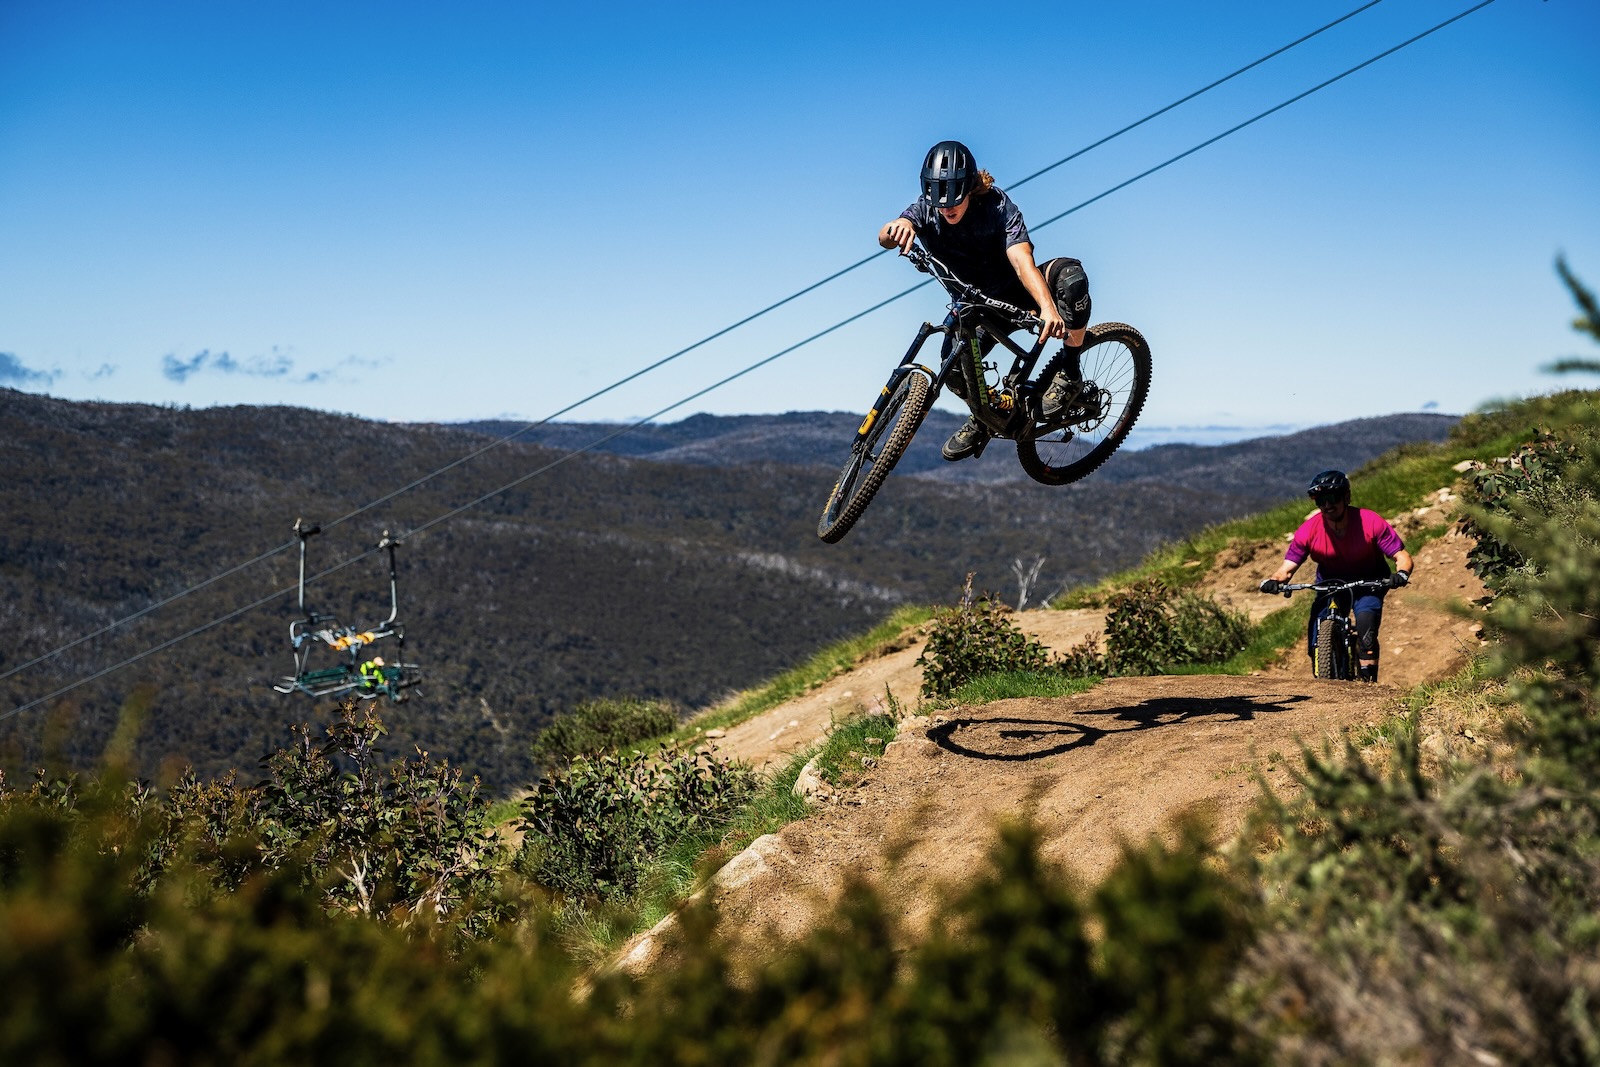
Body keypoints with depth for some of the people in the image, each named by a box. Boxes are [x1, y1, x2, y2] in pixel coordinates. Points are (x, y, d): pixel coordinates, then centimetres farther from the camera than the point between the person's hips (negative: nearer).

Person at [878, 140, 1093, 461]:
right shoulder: (926, 210, -16)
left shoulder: (997, 207, -24)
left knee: (1070, 273, -33)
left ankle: (1068, 375, -18)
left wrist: (1048, 307, -56)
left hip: (1018, 290, -2)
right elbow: (884, 238, -35)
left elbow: (1022, 261, -38)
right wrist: (897, 227, -61)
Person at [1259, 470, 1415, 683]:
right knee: (1317, 642, -14)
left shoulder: (1371, 523, -25)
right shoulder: (1308, 530, -21)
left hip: (1368, 581, -2)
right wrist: (1273, 581, -39)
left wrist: (1401, 574, -46)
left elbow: (1403, 557, -23)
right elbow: (1287, 568, -17)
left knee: (1366, 619, -31)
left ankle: (1367, 680, -21)